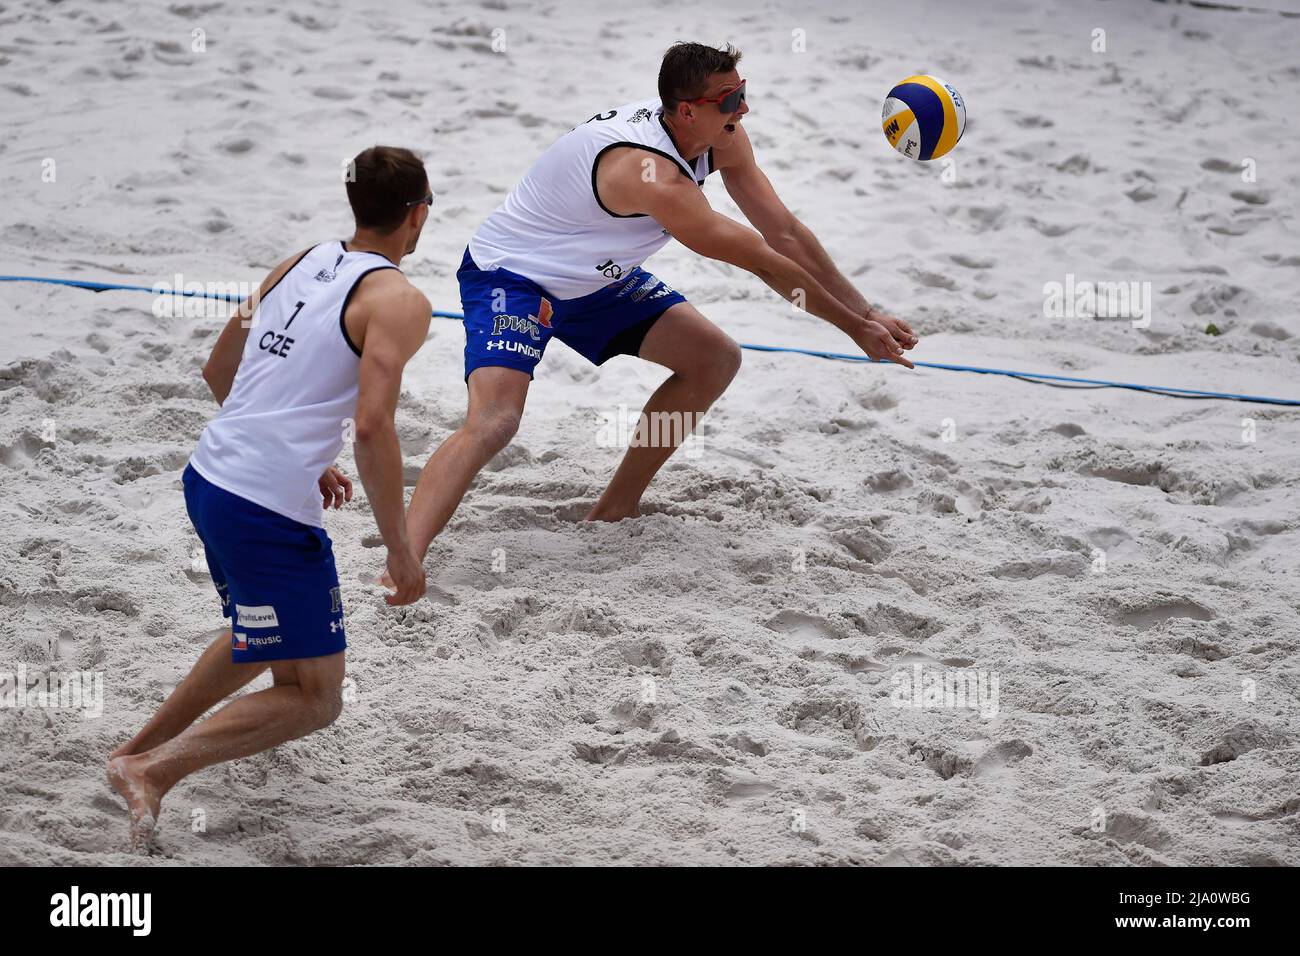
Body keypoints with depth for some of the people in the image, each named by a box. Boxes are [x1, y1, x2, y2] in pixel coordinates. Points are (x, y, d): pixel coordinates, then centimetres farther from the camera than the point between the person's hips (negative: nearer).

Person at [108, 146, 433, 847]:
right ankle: (154, 769, -8)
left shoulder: (300, 265, 14)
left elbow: (219, 372, 22)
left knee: (262, 634, 32)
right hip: (270, 514, -8)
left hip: (206, 478, 9)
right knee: (313, 699, 2)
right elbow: (372, 426, -21)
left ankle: (139, 748, 34)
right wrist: (400, 549, -14)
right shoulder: (399, 301, -9)